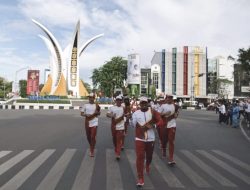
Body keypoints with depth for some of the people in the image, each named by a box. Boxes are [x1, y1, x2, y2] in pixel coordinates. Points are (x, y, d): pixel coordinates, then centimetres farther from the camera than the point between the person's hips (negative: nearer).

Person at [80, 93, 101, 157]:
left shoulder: (96, 105, 0)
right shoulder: (85, 105, 2)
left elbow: (99, 113, 9)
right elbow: (81, 113, 2)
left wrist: (97, 112, -14)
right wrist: (86, 115, -17)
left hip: (94, 122, -2)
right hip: (87, 122, 2)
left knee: (93, 137, -9)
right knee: (88, 137, 14)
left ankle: (92, 150, 3)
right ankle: (91, 146, 41)